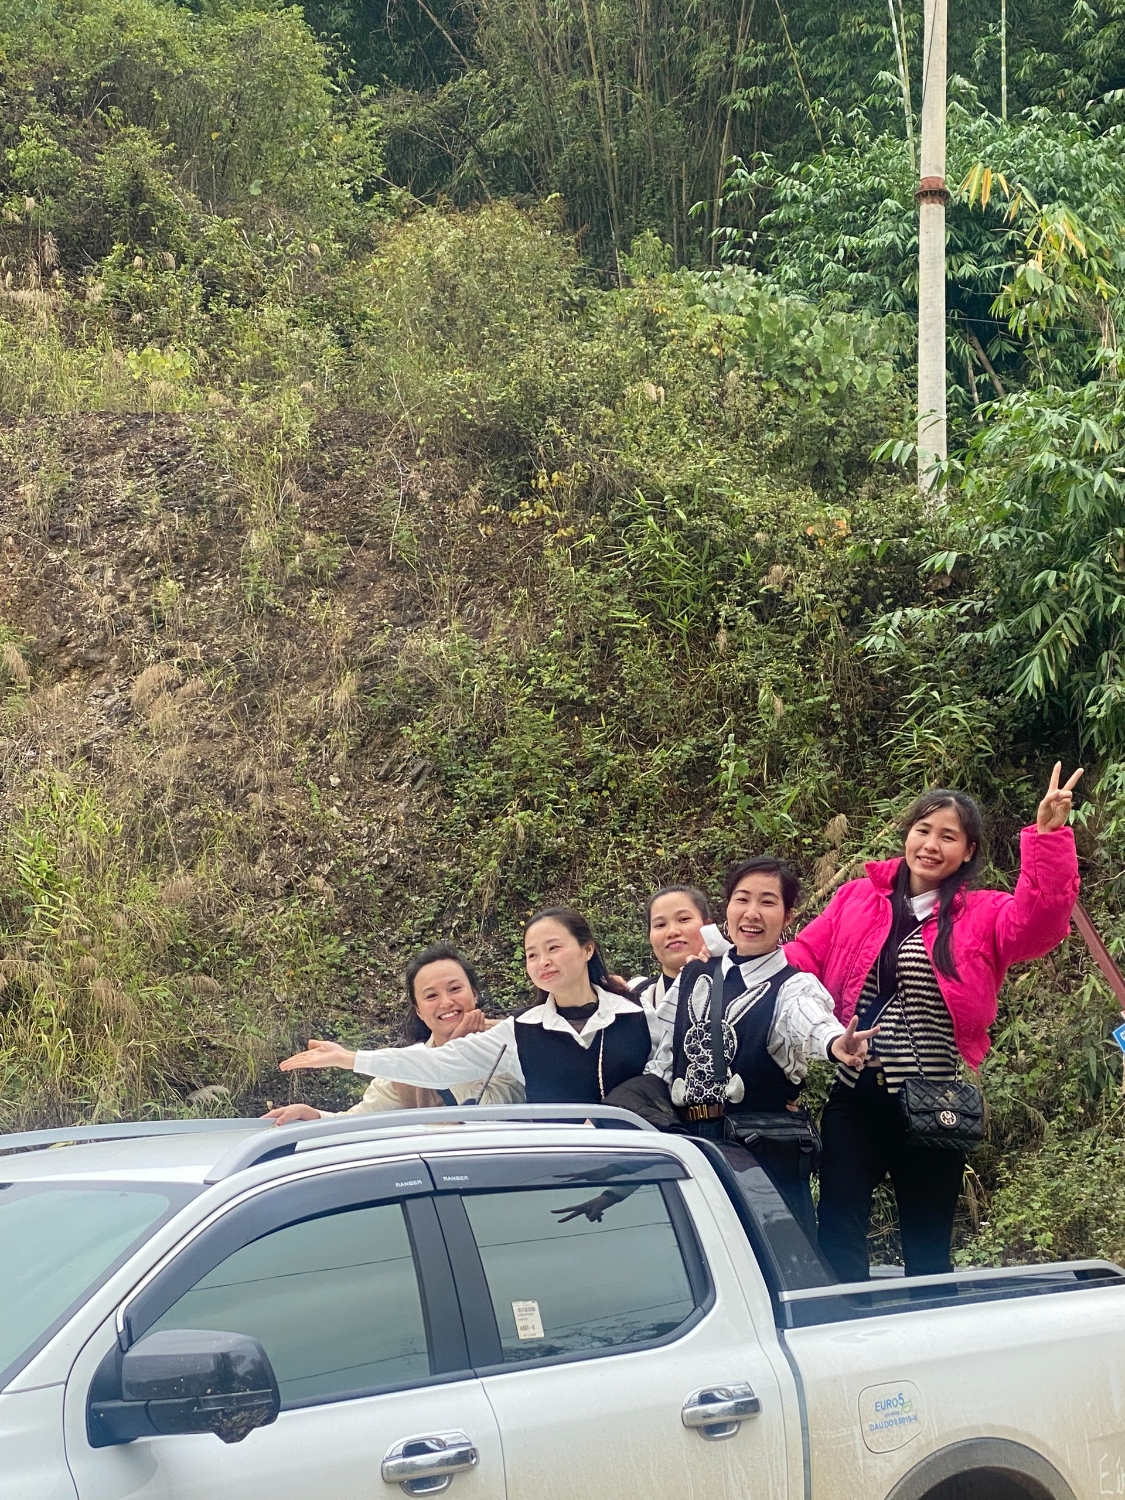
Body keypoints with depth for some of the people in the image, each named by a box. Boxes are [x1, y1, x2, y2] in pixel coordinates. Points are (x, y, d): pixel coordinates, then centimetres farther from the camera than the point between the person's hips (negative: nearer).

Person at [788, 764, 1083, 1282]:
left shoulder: (982, 915, -2)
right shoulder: (856, 899, 7)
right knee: (838, 1236, 3)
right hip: (854, 1098, 2)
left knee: (927, 1247, 12)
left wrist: (1048, 837, -31)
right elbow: (804, 957, 8)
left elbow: (1039, 922, -20)